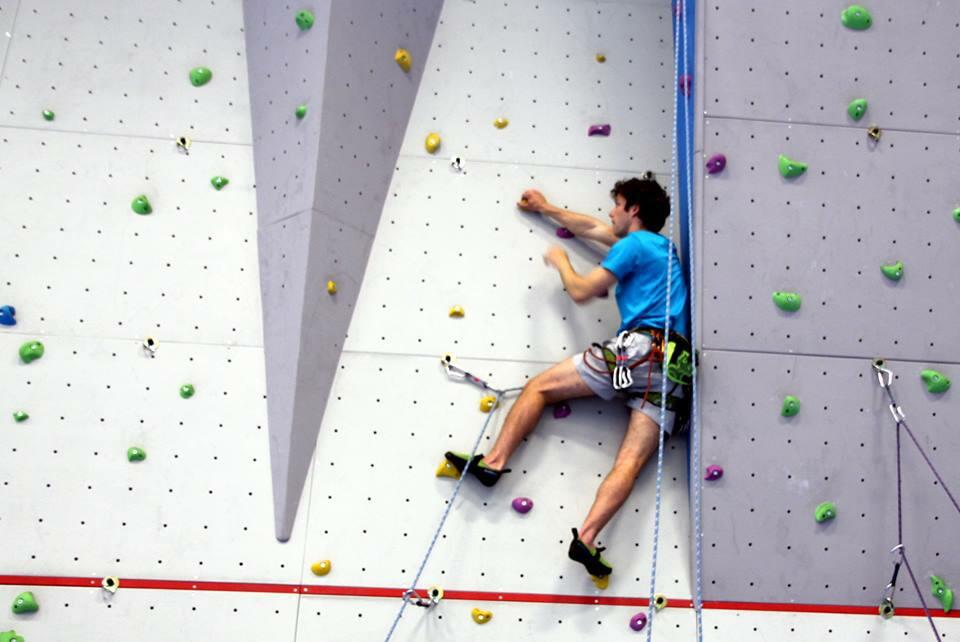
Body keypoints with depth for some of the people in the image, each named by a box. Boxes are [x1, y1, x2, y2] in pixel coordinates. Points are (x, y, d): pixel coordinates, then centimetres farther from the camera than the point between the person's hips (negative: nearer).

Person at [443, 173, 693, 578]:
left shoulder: (634, 244, 4)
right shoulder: (664, 246, 30)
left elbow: (580, 292, 3)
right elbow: (591, 229, 40)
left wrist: (560, 262, 23)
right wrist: (545, 208, 47)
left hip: (640, 349, -8)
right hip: (675, 367, 8)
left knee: (538, 386, 3)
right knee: (632, 460, -8)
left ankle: (493, 462, -1)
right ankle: (586, 539, -23)